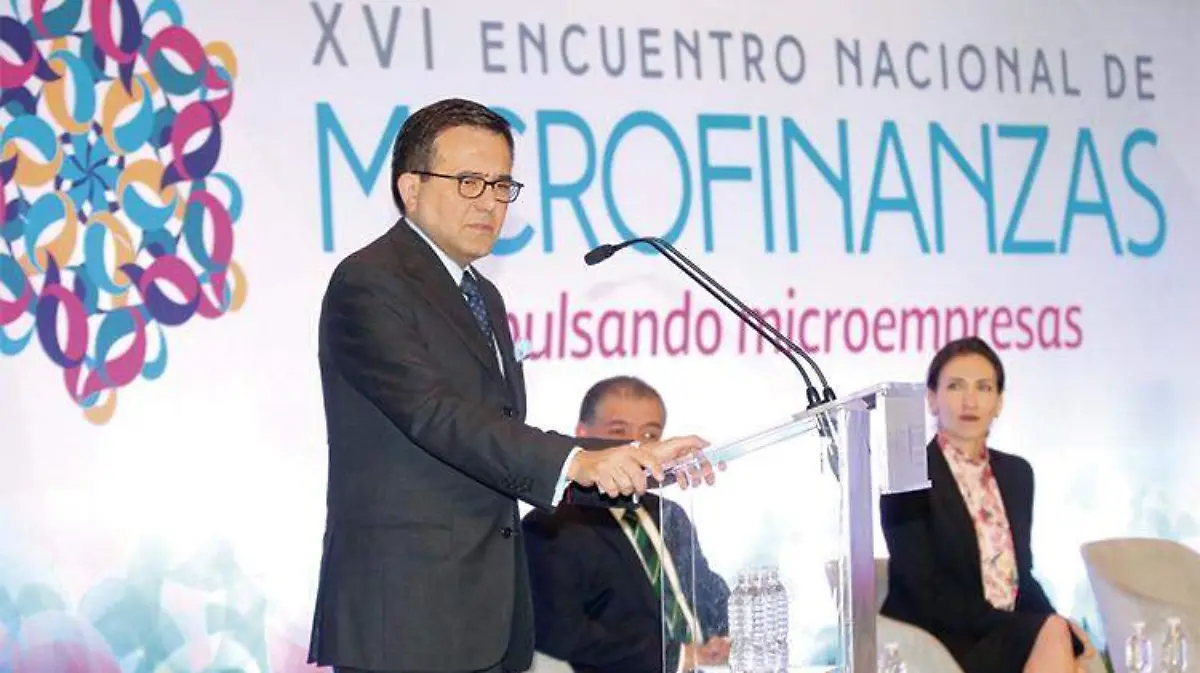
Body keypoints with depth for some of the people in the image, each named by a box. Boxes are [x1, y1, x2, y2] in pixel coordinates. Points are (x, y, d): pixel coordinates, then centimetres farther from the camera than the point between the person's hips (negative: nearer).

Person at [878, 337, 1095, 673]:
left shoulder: (1016, 472, 15)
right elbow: (928, 593, -13)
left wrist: (1052, 624, -6)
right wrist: (1051, 630, -16)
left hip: (1013, 638, 6)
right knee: (1053, 635, -30)